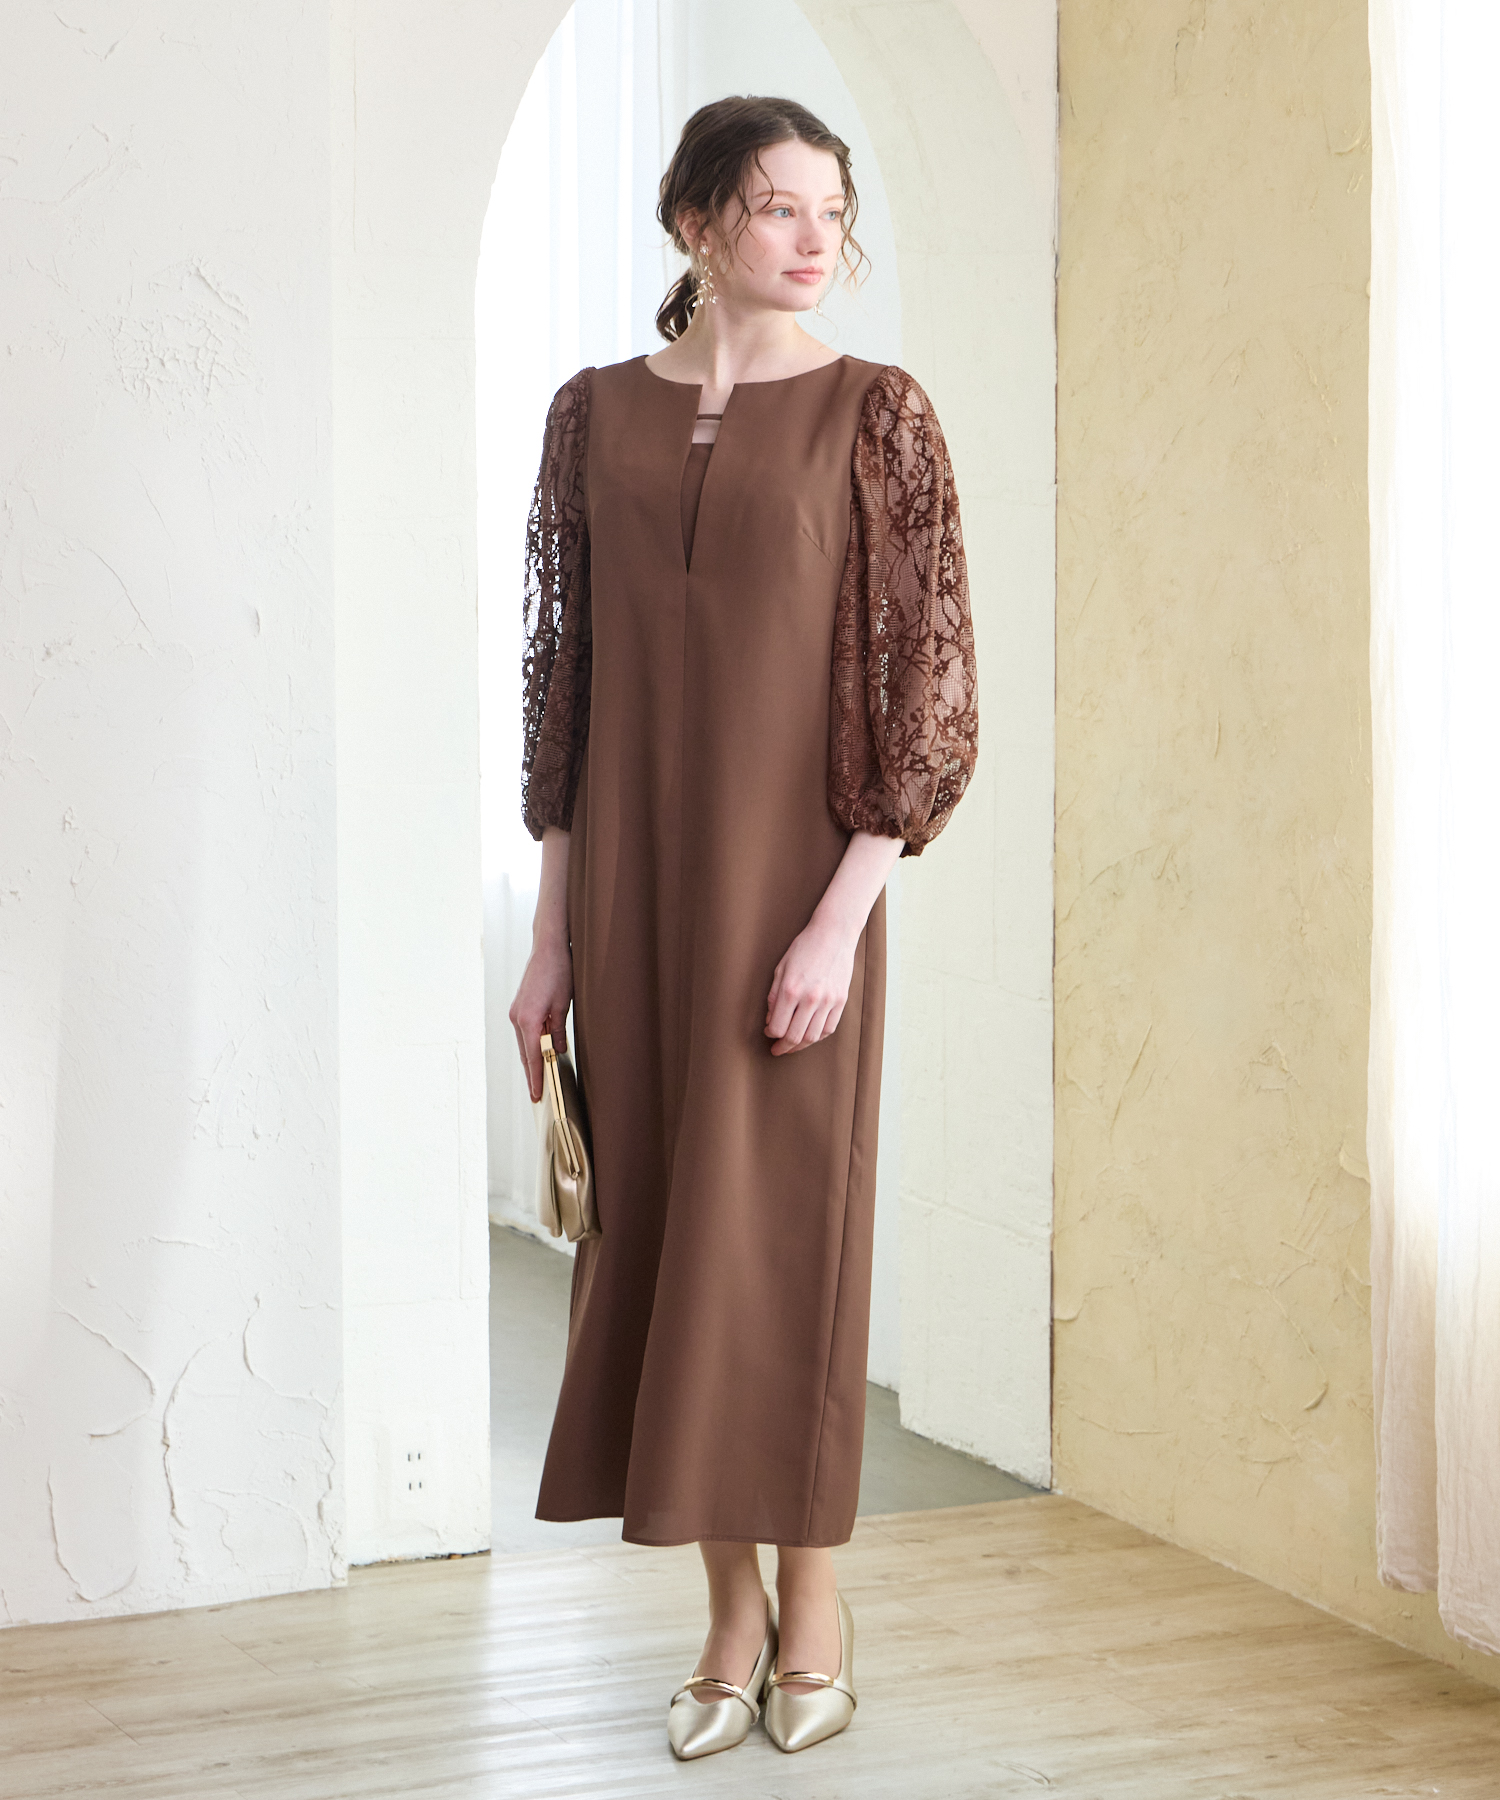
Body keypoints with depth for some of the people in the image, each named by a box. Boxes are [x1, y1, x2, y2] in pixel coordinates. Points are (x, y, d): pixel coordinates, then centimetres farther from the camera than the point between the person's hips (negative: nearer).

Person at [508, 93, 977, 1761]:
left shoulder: (874, 414, -2)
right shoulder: (596, 413, 7)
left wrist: (840, 917, -14)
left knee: (785, 1231, 3)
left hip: (792, 878, -3)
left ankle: (812, 1604, 21)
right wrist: (552, 932, 5)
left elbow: (927, 681, -6)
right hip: (630, 885, 3)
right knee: (660, 1231, 7)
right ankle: (730, 1610, 21)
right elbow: (563, 673, 9)